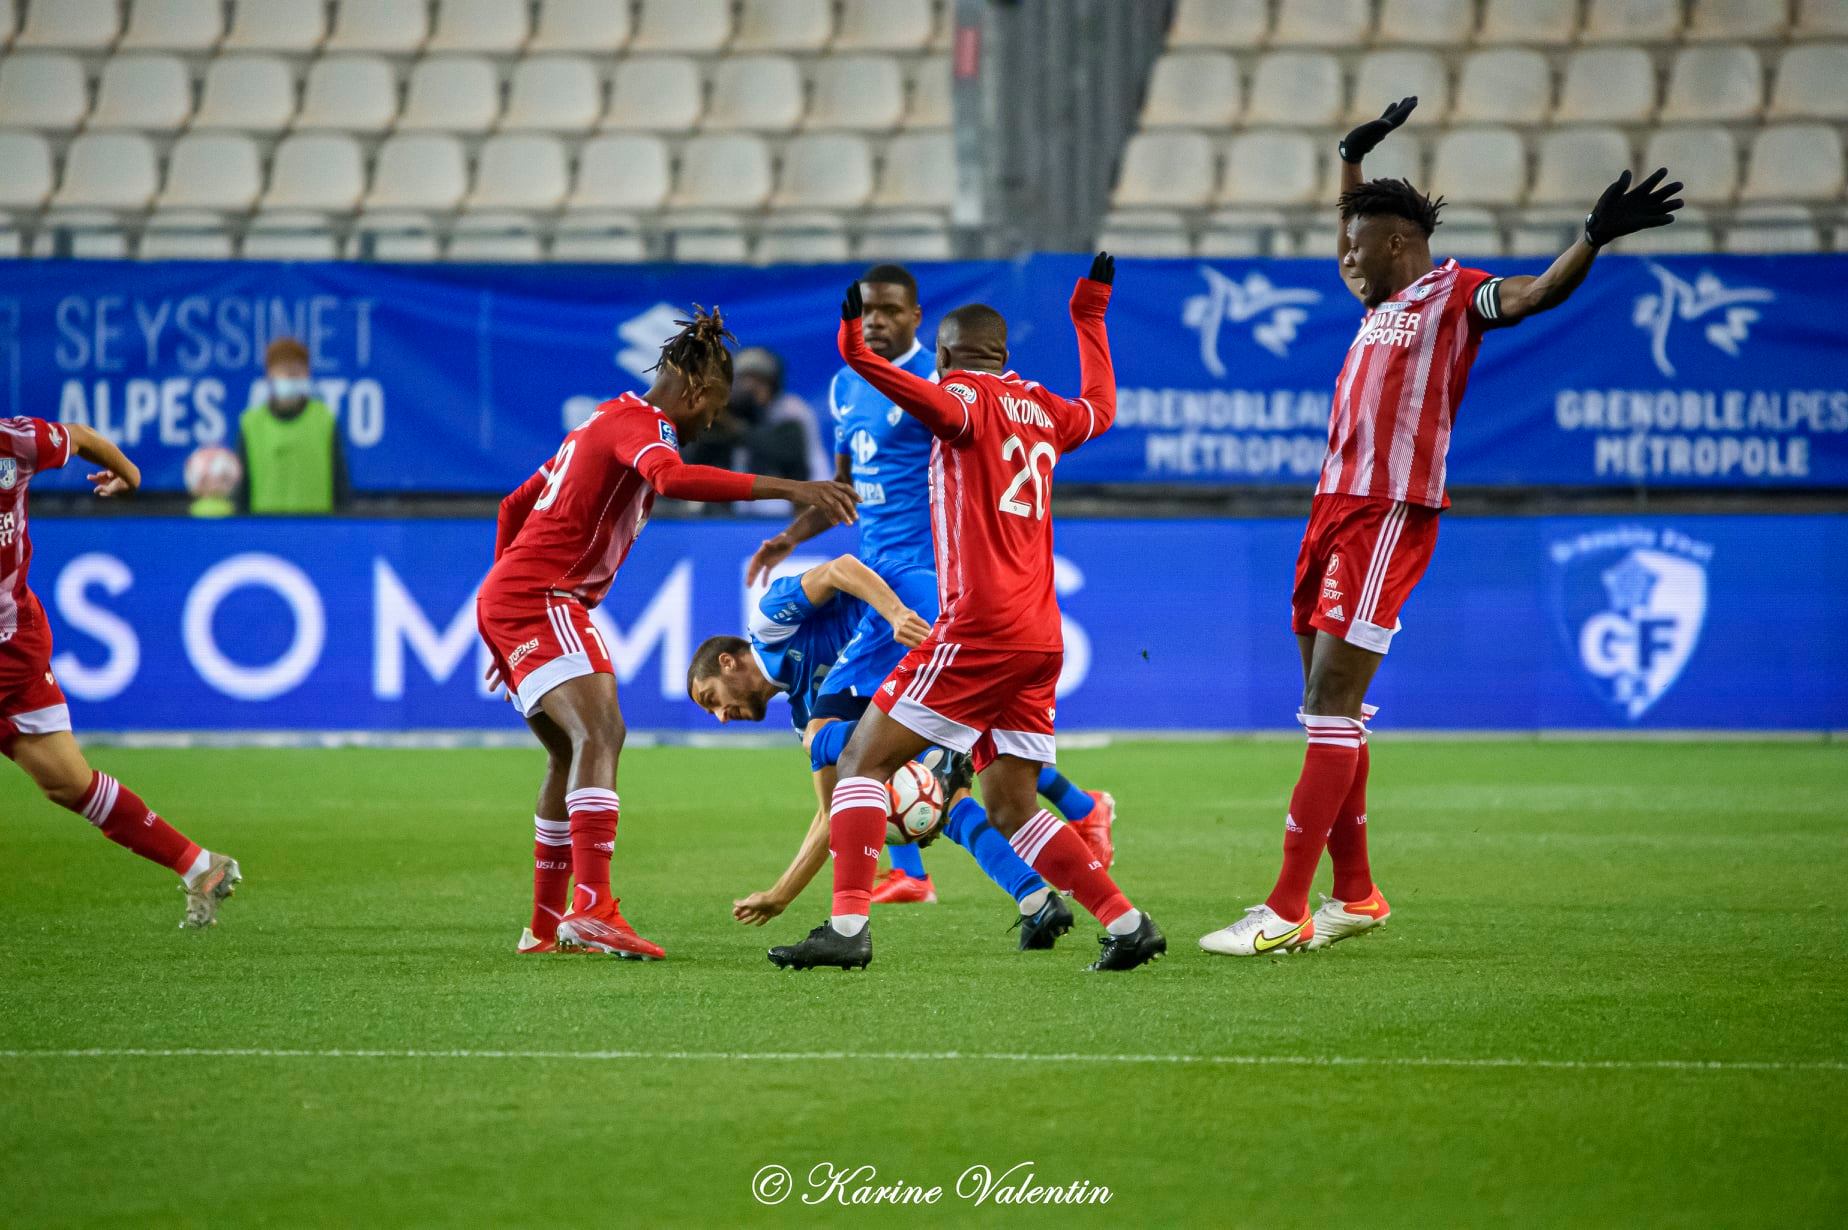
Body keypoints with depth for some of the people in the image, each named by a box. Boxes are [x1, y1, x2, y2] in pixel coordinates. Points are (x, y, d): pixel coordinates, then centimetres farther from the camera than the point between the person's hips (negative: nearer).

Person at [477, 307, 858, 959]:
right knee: (600, 733, -25)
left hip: (506, 595, 11)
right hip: (543, 600, -11)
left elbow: (514, 506, 29)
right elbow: (672, 477, -33)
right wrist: (785, 488, -38)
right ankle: (593, 907, -41)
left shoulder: (605, 422, 22)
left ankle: (546, 925, 25)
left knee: (573, 754, 20)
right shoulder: (641, 424, -9)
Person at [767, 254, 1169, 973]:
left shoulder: (968, 396, -3)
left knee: (863, 760, -5)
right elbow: (1100, 408, 41)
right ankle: (1126, 923, 4)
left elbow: (939, 405, -28)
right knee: (1011, 808, 13)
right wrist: (1090, 316, 52)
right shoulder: (1042, 409, 18)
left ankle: (848, 926, -17)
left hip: (980, 625, -7)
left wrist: (862, 358, -42)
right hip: (1041, 637, 7)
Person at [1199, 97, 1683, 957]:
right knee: (1327, 703, 9)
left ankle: (1286, 911, -14)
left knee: (1334, 698, -12)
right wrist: (1352, 159, 46)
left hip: (1389, 514, -9)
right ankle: (1354, 894, 17)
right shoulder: (1384, 301, 21)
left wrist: (1594, 238, -36)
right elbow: (1356, 253, 43)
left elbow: (1532, 295, -21)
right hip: (1337, 505, 9)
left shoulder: (1453, 294, -3)